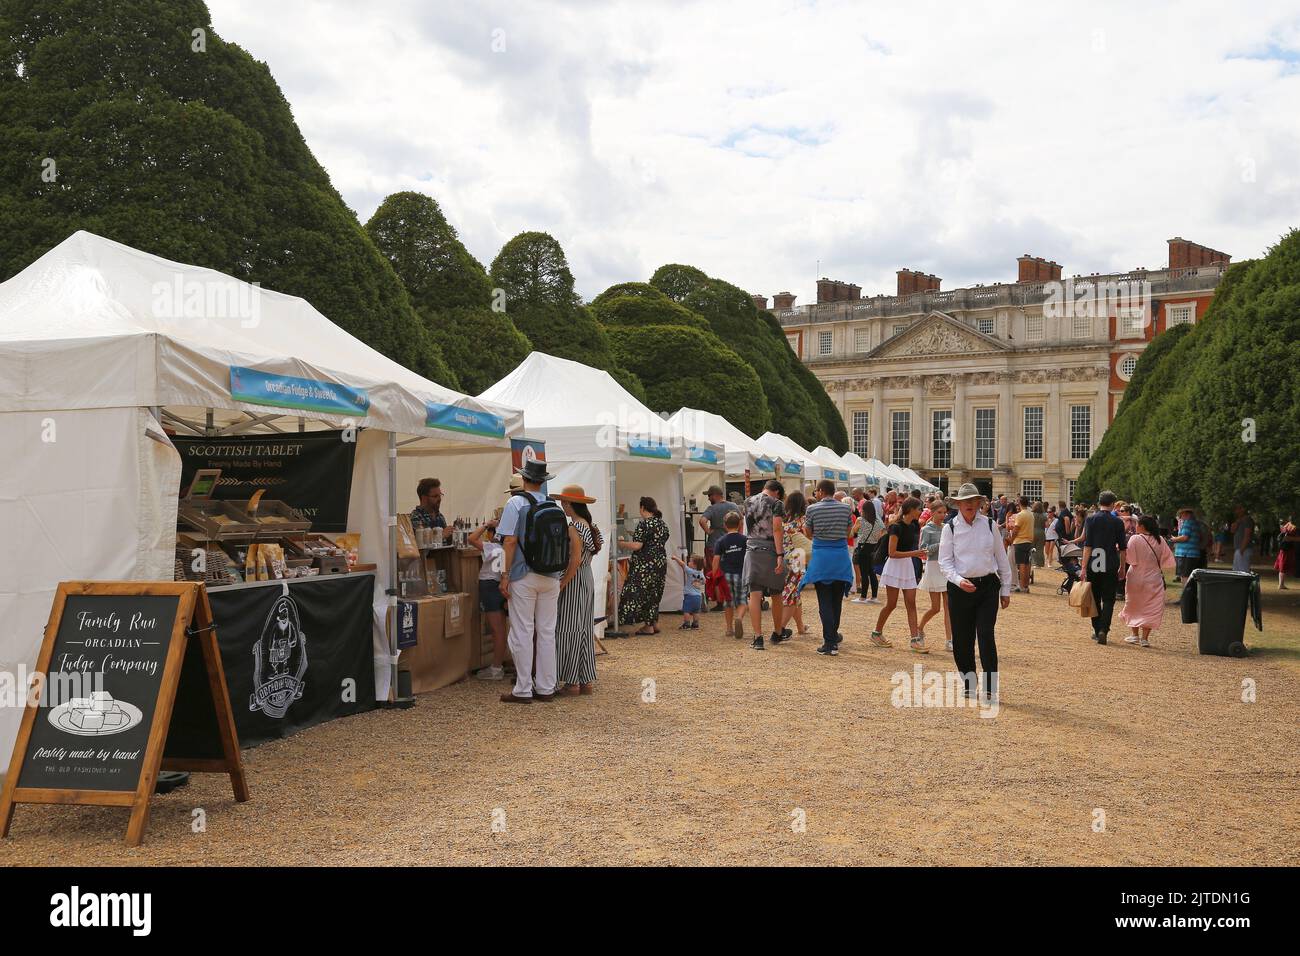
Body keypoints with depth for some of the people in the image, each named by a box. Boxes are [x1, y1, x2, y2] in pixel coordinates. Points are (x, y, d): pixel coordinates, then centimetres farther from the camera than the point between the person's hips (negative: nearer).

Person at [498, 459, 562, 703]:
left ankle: (523, 690, 3)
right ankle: (546, 688, 13)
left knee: (522, 633, 0)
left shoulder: (516, 503, -7)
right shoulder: (553, 505, 7)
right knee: (547, 632, 9)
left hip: (524, 577, -4)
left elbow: (510, 541, -12)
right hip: (551, 576, 5)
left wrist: (505, 576, -9)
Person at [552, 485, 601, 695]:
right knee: (585, 630, 11)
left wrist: (562, 584, -17)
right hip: (588, 579, 9)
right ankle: (586, 680, 15)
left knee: (569, 630, -2)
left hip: (574, 581, -9)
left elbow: (575, 560, -22)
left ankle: (572, 682, 1)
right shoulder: (589, 525, 10)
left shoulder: (573, 528, -17)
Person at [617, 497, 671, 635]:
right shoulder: (662, 523, 11)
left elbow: (637, 546, -21)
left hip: (646, 564, -9)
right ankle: (655, 623, 20)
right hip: (661, 560, 9)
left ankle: (648, 626, 0)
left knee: (641, 592, -1)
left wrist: (620, 544, -8)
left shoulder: (644, 524, -16)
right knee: (655, 593, 16)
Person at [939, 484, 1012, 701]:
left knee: (986, 636, -10)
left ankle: (991, 689, -3)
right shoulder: (950, 528, 0)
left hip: (988, 586, 0)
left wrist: (1006, 589, 10)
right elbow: (944, 561, -2)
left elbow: (1002, 558, 10)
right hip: (960, 588, 0)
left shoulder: (989, 525, 3)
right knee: (962, 639, 6)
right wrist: (959, 580, -19)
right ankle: (970, 684, 25)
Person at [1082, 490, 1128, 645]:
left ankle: (1097, 631, 17)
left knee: (1095, 599, 12)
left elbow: (1087, 545, -7)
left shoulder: (1091, 519, -2)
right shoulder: (1118, 522, 0)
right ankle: (1103, 630, -13)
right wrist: (1122, 567, 15)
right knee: (1108, 599, 2)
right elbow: (1122, 547, 4)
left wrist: (1084, 566, -6)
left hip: (1093, 566, 0)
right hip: (1111, 567, 0)